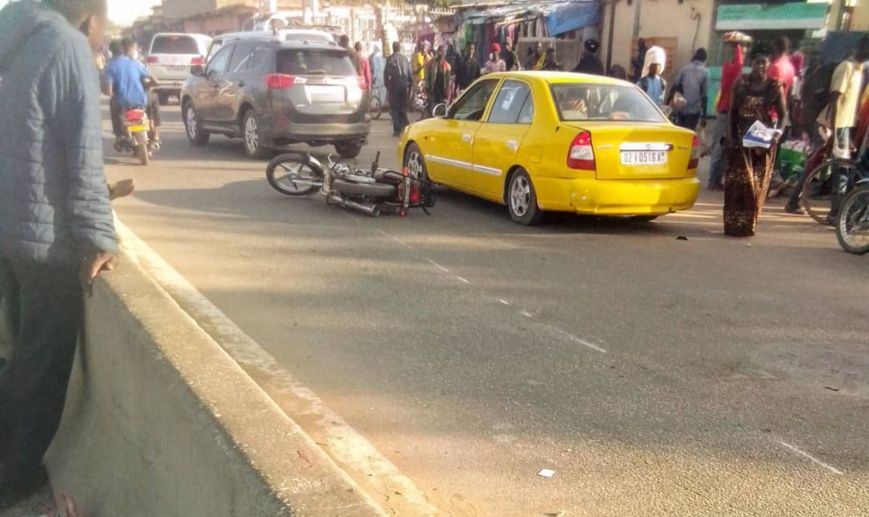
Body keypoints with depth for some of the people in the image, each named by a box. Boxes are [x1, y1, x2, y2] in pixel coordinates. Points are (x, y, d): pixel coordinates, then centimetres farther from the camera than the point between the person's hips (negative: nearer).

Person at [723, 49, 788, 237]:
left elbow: (782, 114, 4)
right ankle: (733, 224, 2)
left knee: (758, 183, 3)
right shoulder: (741, 83, 2)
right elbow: (733, 112, 4)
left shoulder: (775, 86, 1)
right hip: (742, 139, 0)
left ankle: (748, 223, 14)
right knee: (737, 181, -4)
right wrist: (731, 136, -4)